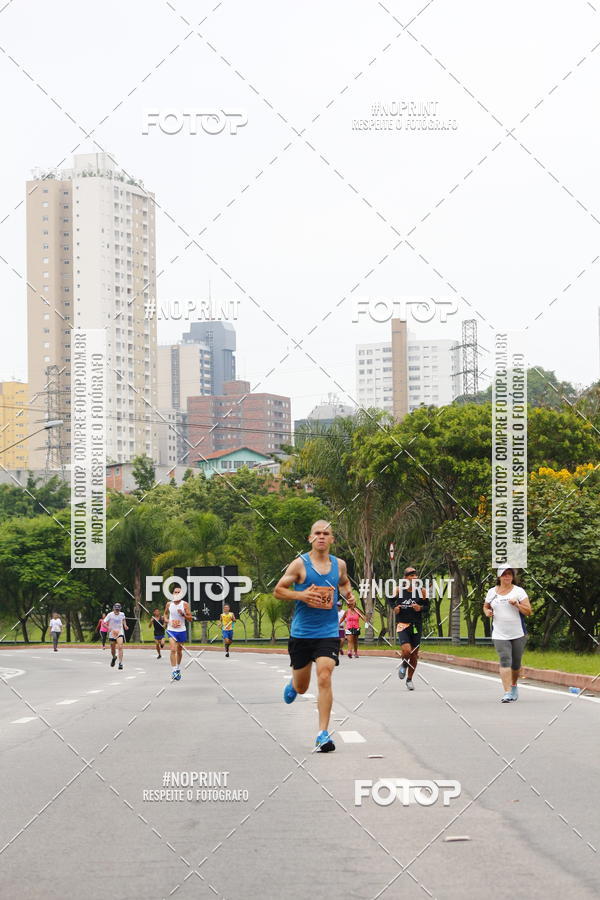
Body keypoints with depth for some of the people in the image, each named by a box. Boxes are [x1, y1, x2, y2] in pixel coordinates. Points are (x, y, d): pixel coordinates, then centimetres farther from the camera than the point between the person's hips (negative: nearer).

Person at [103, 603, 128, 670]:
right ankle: (114, 657, 45)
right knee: (113, 649, 10)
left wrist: (125, 625, 6)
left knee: (120, 647, -20)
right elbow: (104, 623, -12)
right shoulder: (110, 615, -10)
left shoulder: (122, 614, -1)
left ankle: (120, 663, -23)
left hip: (120, 632, 0)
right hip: (112, 633, 0)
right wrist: (108, 628, -30)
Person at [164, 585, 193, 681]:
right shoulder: (169, 604, 0)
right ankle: (173, 671, -18)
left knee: (179, 651, 14)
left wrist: (183, 614, -20)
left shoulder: (184, 604, -5)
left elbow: (190, 619, -4)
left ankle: (178, 668, 34)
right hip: (171, 630, 0)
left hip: (182, 630, 0)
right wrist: (167, 620, 2)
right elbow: (165, 613, 21)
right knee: (173, 650, -16)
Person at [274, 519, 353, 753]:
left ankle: (323, 734, -13)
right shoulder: (300, 564, -5)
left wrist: (348, 593, 5)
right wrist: (301, 595, -19)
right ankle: (293, 685, 52)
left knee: (325, 678, -17)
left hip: (328, 632, 1)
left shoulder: (339, 565, 6)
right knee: (301, 687, 12)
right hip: (301, 633, -1)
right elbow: (278, 590, -2)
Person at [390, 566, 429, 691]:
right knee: (407, 650, -21)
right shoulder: (398, 590, -5)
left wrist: (420, 608, -15)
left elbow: (427, 606, 7)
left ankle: (409, 679, 27)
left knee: (414, 654, 8)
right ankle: (404, 664, 16)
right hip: (403, 624, -2)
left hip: (416, 625, 2)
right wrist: (394, 608, -7)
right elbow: (390, 600, 12)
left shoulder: (421, 591, -3)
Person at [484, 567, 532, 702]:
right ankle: (507, 693, -20)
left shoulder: (519, 591, 0)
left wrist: (517, 605, -19)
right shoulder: (492, 592, 8)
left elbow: (528, 611, -2)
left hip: (518, 634, 0)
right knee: (505, 661, -15)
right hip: (499, 635, 0)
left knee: (516, 663, 9)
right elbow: (485, 606, 24)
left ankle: (514, 685, 36)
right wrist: (487, 612, 1)